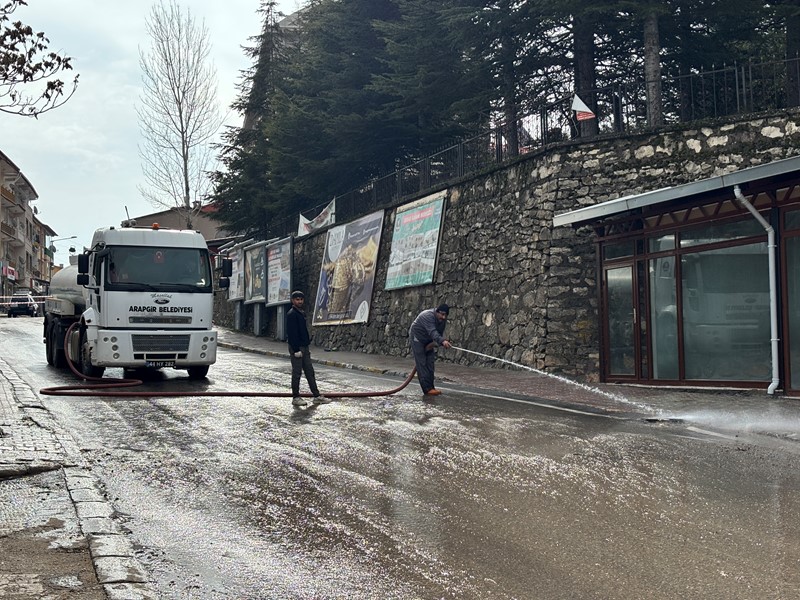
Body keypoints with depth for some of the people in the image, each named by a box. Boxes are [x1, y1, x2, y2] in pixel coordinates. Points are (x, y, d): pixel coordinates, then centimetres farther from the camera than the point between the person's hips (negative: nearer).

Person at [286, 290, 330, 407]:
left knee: (310, 371, 9)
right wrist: (296, 350, -21)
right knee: (297, 373, -2)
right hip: (296, 348, -9)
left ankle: (317, 396, 12)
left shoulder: (302, 313, 16)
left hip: (304, 347, 9)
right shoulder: (291, 314, -13)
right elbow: (291, 333, -18)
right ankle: (296, 397, 6)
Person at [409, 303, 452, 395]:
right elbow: (432, 332, -45)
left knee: (430, 363, 3)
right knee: (421, 364, -13)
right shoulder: (428, 316, -33)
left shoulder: (443, 319, -7)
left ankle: (430, 387, 7)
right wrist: (442, 341, -59)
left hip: (428, 341, 8)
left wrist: (435, 343, -14)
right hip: (417, 338, -8)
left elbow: (440, 333, 2)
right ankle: (427, 389, -17)